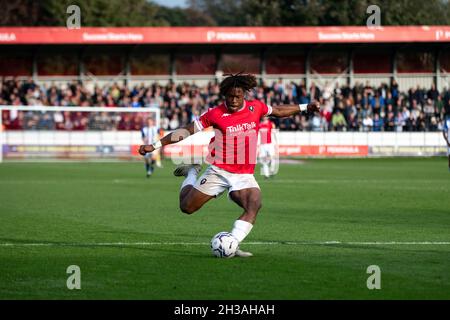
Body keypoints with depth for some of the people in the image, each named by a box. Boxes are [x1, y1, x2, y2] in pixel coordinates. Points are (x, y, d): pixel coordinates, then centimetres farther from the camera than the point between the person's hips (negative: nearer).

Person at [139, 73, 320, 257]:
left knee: (254, 205, -26)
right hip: (219, 171, -2)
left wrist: (305, 108, 20)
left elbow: (278, 111, 19)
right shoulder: (215, 114, -10)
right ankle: (192, 173, 35)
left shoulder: (256, 108, -1)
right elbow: (187, 131, -6)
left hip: (244, 176, 2)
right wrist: (155, 146, -9)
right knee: (186, 207, 6)